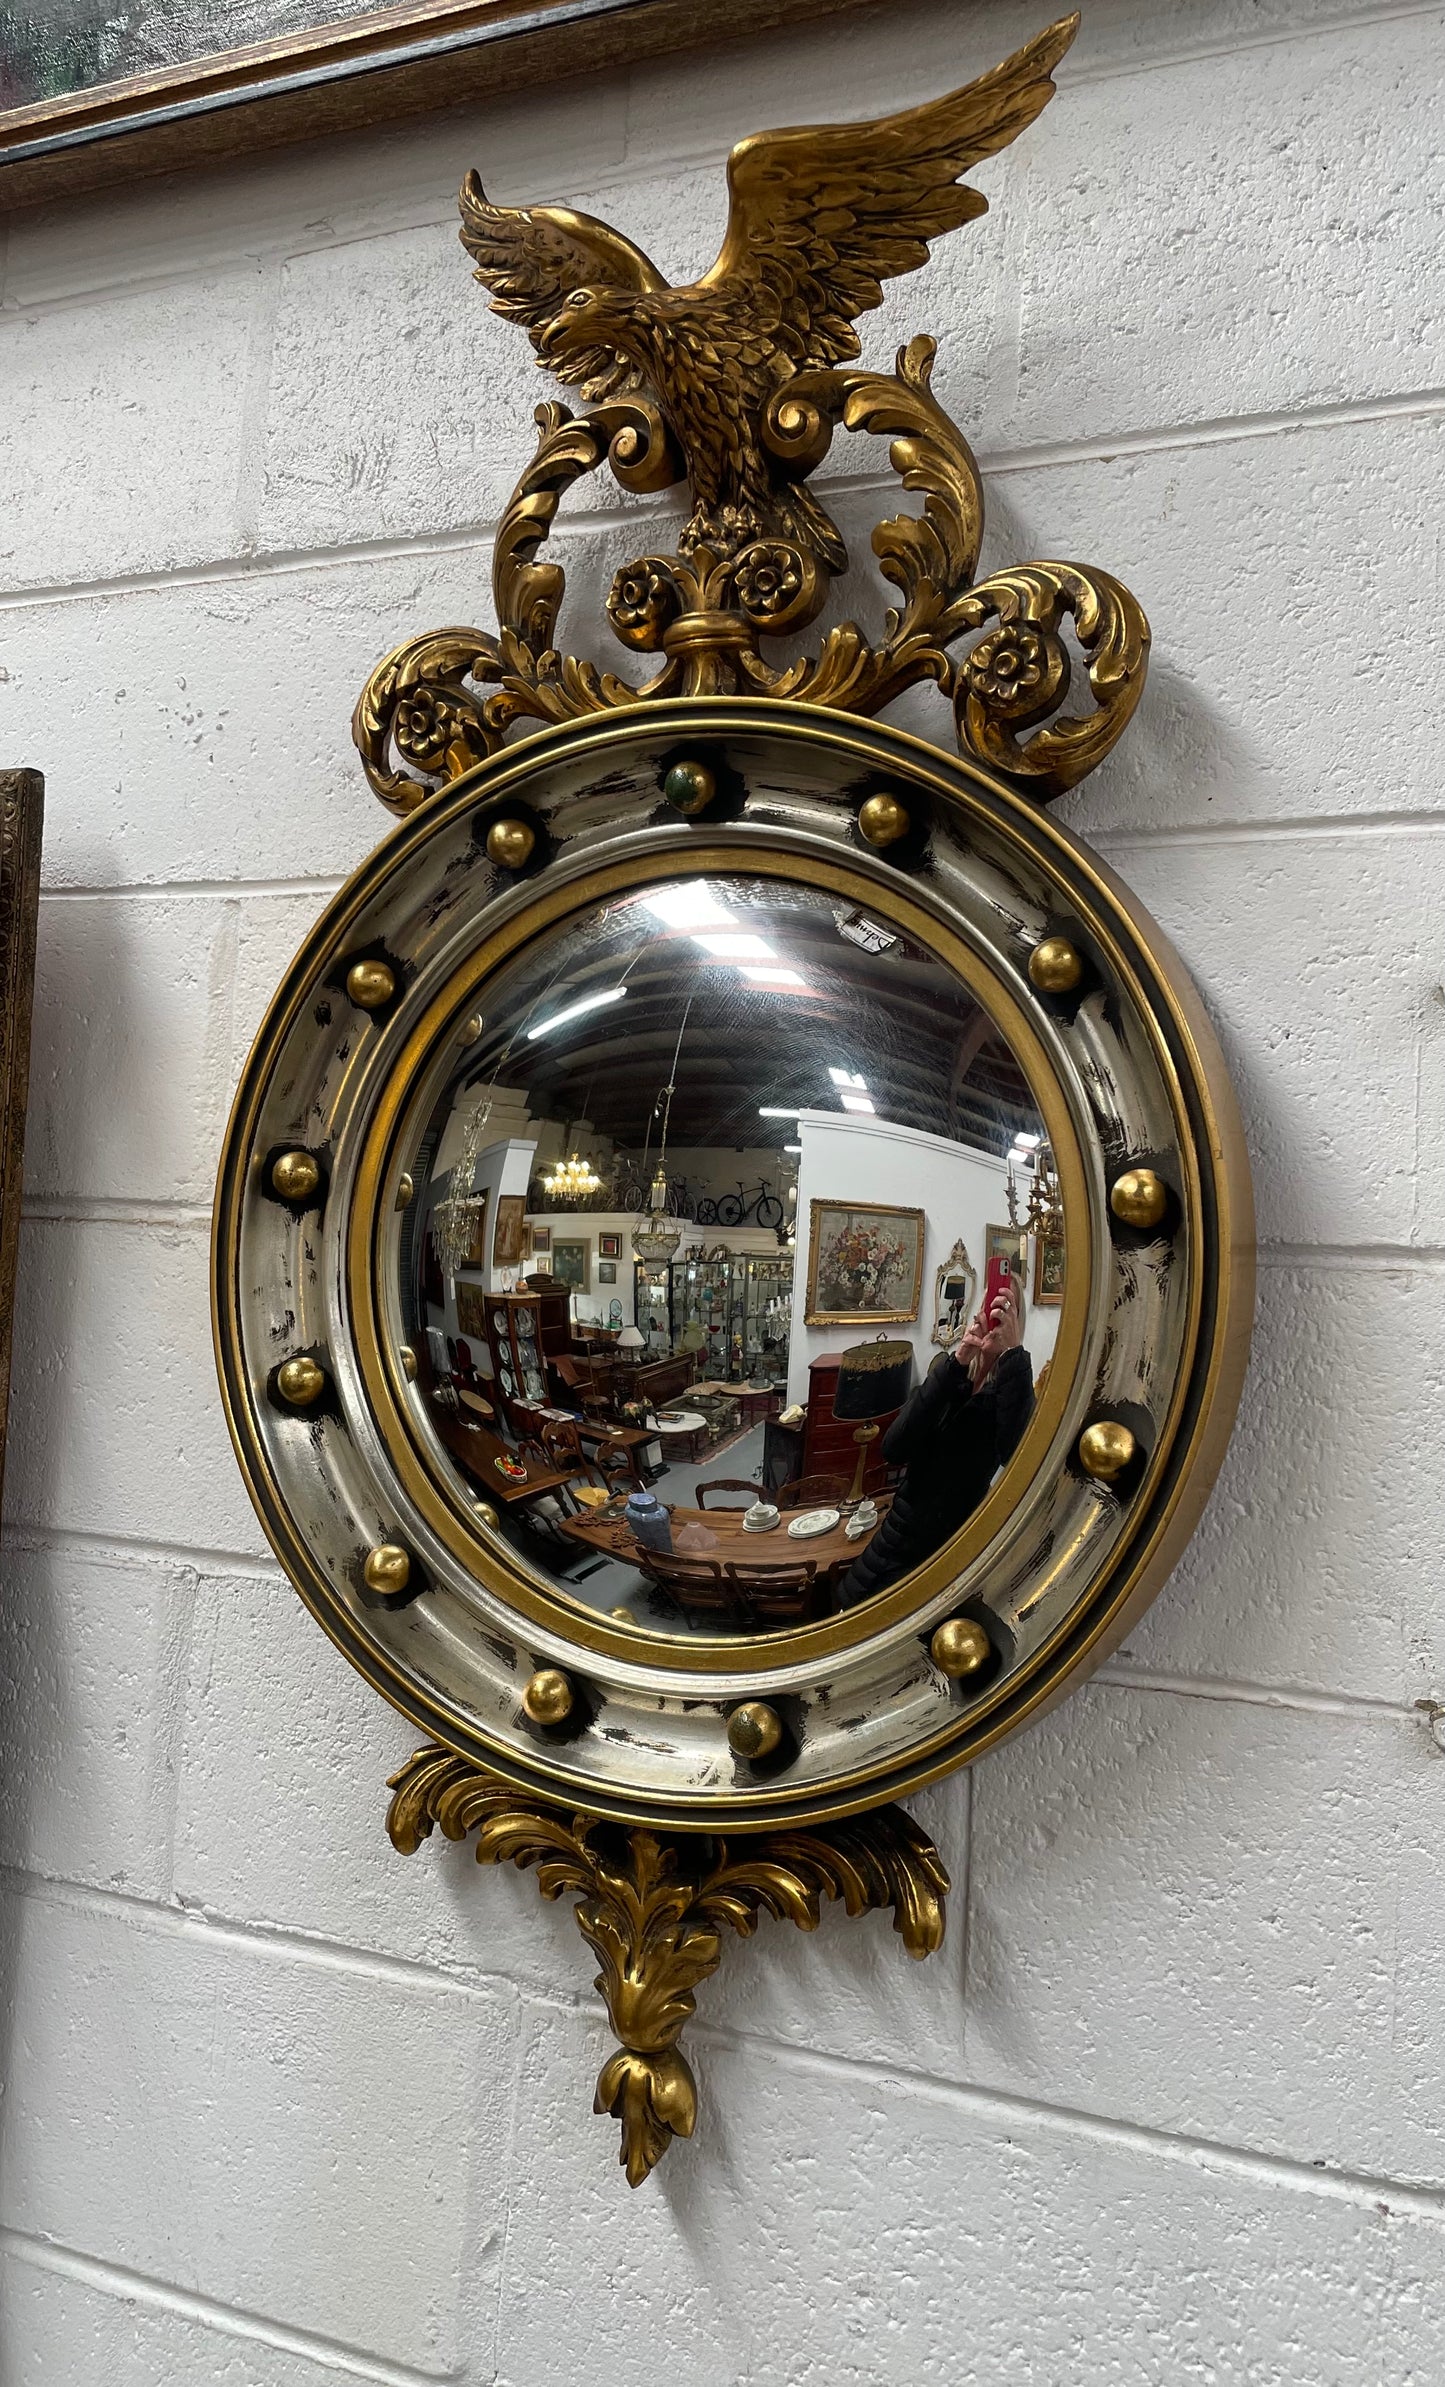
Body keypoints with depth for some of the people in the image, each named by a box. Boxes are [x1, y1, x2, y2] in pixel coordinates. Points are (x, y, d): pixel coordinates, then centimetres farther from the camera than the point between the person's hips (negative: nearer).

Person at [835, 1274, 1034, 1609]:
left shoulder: (1009, 1388, -11)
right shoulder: (948, 1373, -1)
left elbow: (1015, 1455, -35)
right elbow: (894, 1450, -18)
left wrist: (1013, 1353, -38)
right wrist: (953, 1366, -26)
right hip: (901, 1535, 4)